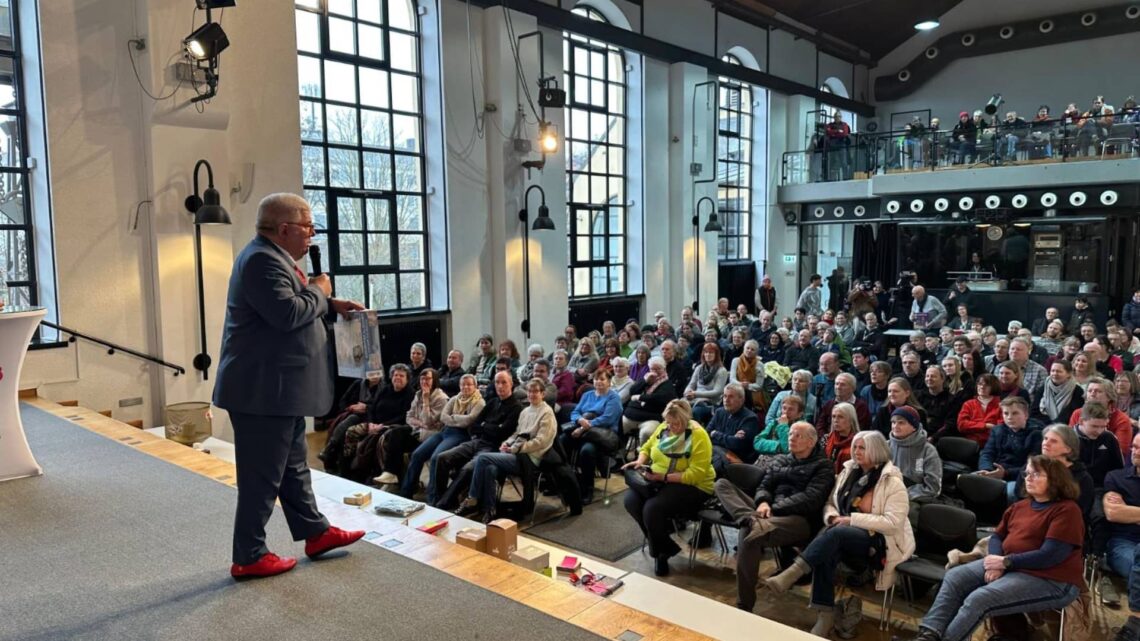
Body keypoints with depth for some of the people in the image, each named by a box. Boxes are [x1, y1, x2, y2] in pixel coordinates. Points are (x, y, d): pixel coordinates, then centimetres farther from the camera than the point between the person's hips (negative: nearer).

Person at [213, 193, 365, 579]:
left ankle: (315, 532, 32)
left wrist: (330, 305, 11)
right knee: (263, 476, -1)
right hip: (263, 390, -11)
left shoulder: (273, 258, 16)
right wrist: (318, 290, -11)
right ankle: (249, 558, 11)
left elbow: (293, 306, 25)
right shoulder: (262, 260, -19)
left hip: (280, 389, 11)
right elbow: (289, 314, -28)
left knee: (292, 465, 20)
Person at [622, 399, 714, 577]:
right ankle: (666, 546, -3)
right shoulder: (663, 428, 3)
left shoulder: (698, 436, -18)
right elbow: (647, 447, 18)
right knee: (631, 500, -19)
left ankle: (661, 551, -1)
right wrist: (640, 461, -5)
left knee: (652, 508, -30)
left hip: (691, 486, -7)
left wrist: (663, 477, -28)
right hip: (658, 480, 7)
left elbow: (695, 474, -23)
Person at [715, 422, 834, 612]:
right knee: (722, 483, -11)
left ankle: (744, 606, -26)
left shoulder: (823, 466, 7)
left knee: (748, 534, -35)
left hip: (799, 519, -6)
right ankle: (753, 521, -40)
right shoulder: (780, 460, 25)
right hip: (770, 511, 7)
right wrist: (763, 503, -9)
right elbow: (764, 485, 16)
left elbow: (811, 499, -8)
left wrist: (774, 508, -16)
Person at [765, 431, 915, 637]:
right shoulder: (849, 472, 9)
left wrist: (853, 519, -21)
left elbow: (893, 523, -17)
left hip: (881, 543, -5)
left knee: (835, 534, -35)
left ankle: (791, 574, -41)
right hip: (847, 538, 5)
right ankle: (825, 614, -26)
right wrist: (833, 517, -8)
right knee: (827, 552, -30)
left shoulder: (892, 482, -9)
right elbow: (830, 503, 16)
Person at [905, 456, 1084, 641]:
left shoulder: (1066, 510, -12)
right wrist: (996, 563, -6)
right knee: (954, 577, -8)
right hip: (1008, 566, 9)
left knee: (979, 599, -26)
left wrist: (1005, 562, -17)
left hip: (1049, 581, -9)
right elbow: (997, 536, 16)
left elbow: (1050, 555, -21)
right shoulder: (1019, 506, 16)